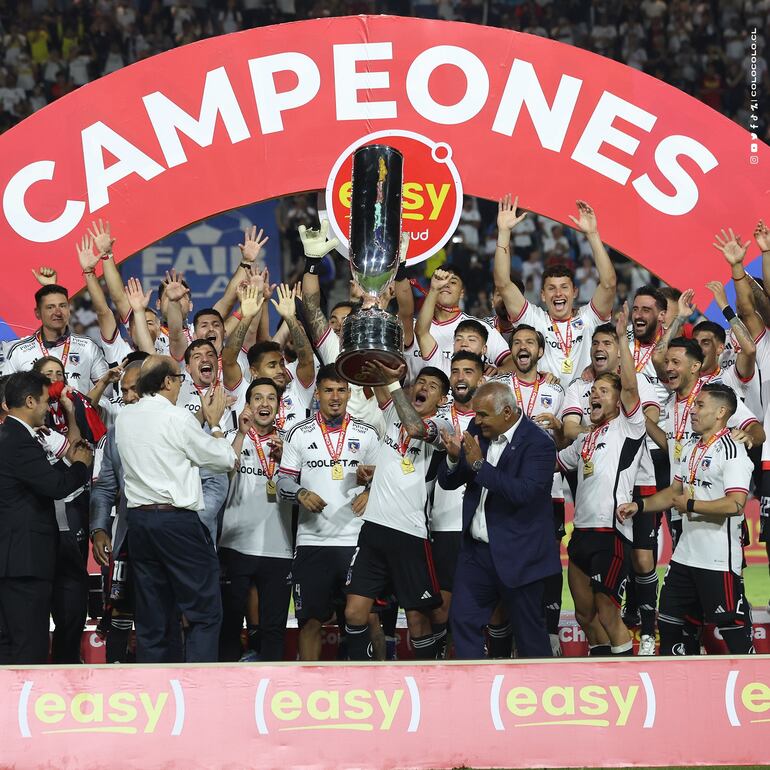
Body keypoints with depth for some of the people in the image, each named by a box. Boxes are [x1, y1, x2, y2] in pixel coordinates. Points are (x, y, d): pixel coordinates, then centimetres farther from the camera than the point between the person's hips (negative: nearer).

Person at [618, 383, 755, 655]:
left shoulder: (732, 451, -14)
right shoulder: (690, 447, 14)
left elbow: (735, 504, -24)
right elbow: (675, 491, 24)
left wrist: (689, 505, -16)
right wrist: (638, 505, 12)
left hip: (719, 560, -9)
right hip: (685, 554, 9)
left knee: (733, 629, -4)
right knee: (668, 622, 15)